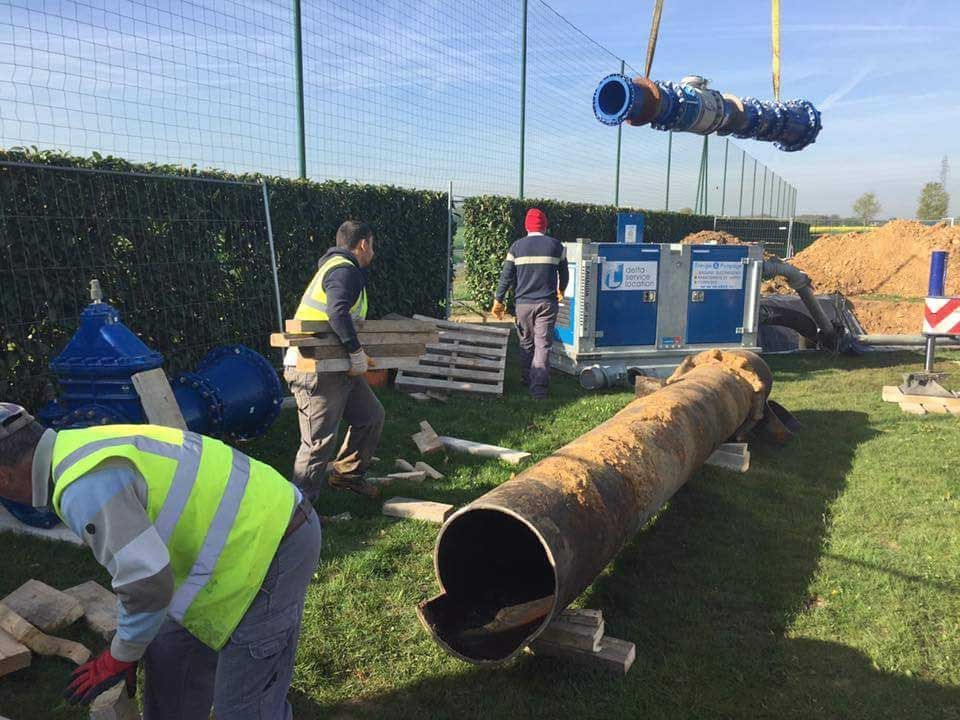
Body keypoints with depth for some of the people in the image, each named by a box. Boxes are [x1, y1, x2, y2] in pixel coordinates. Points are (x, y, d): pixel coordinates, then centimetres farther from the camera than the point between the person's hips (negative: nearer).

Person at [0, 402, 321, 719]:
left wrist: (120, 656, -2)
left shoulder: (84, 486, -20)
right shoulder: (89, 450, 12)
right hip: (252, 528, 10)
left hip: (270, 546, -10)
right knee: (172, 650, 24)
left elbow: (148, 582, -22)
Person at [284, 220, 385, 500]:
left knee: (371, 416, 17)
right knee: (319, 442, -6)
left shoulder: (338, 267, 20)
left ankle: (347, 474, 32)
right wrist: (357, 353, -28)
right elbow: (337, 312, -31)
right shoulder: (345, 270, -14)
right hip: (315, 371, -11)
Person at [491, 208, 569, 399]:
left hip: (524, 303, 1)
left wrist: (498, 300, 6)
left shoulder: (517, 246, 1)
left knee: (526, 343, 17)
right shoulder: (556, 245, 3)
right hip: (547, 303, -1)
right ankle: (538, 387, -10)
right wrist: (560, 291, 32)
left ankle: (527, 379, 30)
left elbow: (506, 276, -1)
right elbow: (564, 274, 13)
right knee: (543, 344, -2)